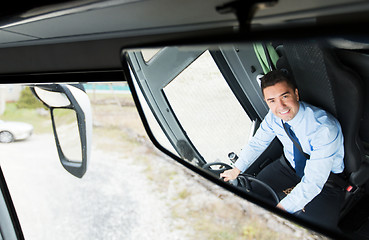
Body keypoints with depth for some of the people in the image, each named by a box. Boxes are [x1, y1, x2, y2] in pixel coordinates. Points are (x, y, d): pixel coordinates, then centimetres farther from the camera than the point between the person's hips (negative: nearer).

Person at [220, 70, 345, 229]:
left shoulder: (325, 129, -34)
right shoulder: (274, 116, -15)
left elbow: (313, 182, -33)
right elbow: (257, 143, 3)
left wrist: (282, 209, -36)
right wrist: (236, 170, -4)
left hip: (326, 179, -5)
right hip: (289, 166, 6)